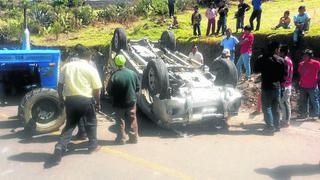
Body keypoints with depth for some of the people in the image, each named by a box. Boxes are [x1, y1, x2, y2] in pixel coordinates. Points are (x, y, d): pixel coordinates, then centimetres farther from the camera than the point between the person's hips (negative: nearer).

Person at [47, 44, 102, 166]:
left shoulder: (66, 66, 7)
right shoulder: (91, 69, -2)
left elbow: (60, 85, 7)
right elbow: (97, 90, -2)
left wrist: (61, 99, 17)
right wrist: (98, 103, 10)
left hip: (70, 99, 3)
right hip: (86, 99, -3)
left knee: (70, 125, 13)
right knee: (91, 122, 21)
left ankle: (59, 148, 1)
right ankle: (93, 144, 27)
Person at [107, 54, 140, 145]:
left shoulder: (114, 76, -19)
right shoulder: (132, 73, -8)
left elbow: (109, 91, -11)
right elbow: (138, 87, 1)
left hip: (119, 103, -3)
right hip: (131, 101, 3)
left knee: (120, 121, 10)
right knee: (132, 120, 14)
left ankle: (121, 139, 16)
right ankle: (134, 138, 21)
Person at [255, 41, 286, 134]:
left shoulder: (262, 59, -8)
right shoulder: (281, 60, -3)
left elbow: (256, 70, 4)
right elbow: (284, 74, 2)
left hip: (266, 86, -3)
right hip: (277, 86, 3)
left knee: (267, 107, 1)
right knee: (275, 107, 14)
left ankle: (270, 126, -3)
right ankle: (276, 125, 20)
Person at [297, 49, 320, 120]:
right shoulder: (301, 64, 8)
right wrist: (300, 82, 8)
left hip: (312, 86, -5)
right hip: (303, 86, 5)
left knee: (314, 101, 1)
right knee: (303, 101, 12)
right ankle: (304, 114, 22)